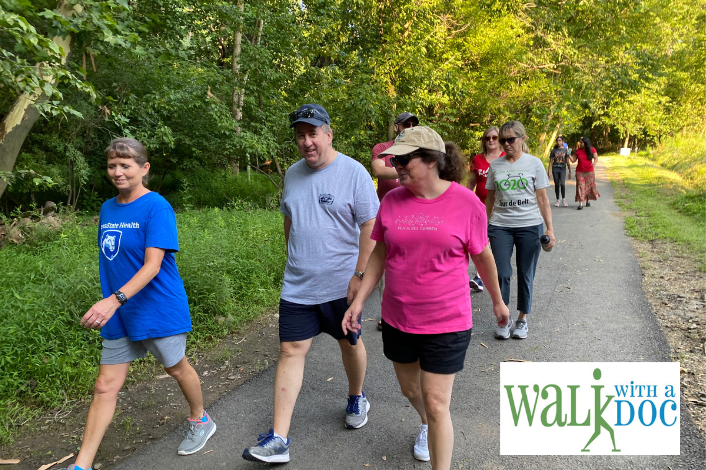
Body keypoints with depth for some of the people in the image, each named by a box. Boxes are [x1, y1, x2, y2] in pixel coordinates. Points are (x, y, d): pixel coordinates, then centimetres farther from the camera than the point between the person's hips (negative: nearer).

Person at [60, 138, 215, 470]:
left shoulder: (156, 207, -15)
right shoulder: (108, 209, 7)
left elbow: (152, 265, -24)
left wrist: (115, 299, -35)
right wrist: (107, 305, 17)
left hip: (159, 309, -6)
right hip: (117, 315, 6)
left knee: (177, 368, 14)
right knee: (105, 386, 7)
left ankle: (201, 422, 40)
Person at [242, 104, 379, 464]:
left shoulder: (353, 172, -11)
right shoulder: (292, 174, 6)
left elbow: (370, 227, -13)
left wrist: (360, 275, -16)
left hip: (340, 285, -4)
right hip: (297, 286, 4)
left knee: (349, 343, 16)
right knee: (291, 351, 1)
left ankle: (356, 399, 44)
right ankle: (278, 440, 6)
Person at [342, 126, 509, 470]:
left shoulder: (466, 203, -11)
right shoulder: (392, 201, -3)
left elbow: (482, 256, 1)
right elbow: (379, 254, 6)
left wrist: (498, 301, 12)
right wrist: (359, 300, 2)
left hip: (447, 324, -4)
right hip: (397, 319, 4)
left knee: (436, 404, 1)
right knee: (410, 389, 23)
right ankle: (426, 426, 57)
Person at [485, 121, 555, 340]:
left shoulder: (534, 163, 1)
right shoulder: (495, 165, 6)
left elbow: (542, 198, 0)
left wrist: (550, 228, -5)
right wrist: (484, 226, 9)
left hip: (529, 225, -1)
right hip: (500, 226, 1)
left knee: (525, 275, 6)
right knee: (502, 274, -5)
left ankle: (522, 319, 22)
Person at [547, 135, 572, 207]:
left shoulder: (565, 150, 3)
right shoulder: (553, 150, 5)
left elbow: (568, 162, 5)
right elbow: (550, 161, 7)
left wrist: (570, 171, 4)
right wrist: (549, 171, 2)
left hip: (563, 169, -1)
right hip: (555, 169, 1)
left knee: (562, 184, -17)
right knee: (556, 185, 5)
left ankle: (563, 199, 0)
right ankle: (558, 200, 18)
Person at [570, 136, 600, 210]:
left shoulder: (592, 150, 0)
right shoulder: (578, 151, 2)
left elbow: (596, 158, -5)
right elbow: (573, 160, 4)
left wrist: (594, 163, -26)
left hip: (589, 172, 0)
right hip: (580, 172, 0)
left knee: (589, 186, 7)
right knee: (580, 186, -7)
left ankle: (588, 201, 25)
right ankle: (580, 204, -10)